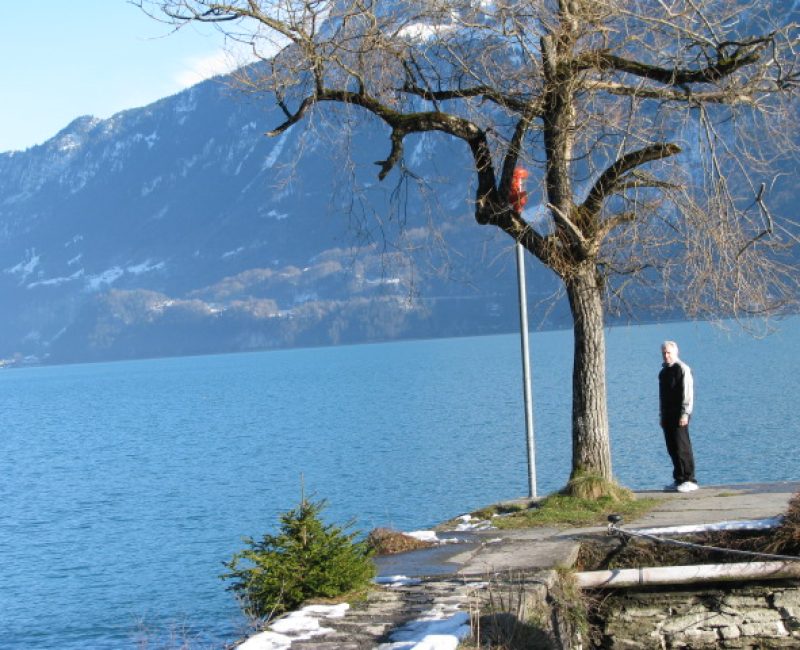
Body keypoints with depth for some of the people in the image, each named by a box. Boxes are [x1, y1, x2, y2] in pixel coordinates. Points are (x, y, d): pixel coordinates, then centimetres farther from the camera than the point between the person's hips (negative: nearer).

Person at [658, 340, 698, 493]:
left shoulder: (683, 369, -7)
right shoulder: (663, 372, 18)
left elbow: (688, 394, -13)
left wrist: (685, 414, -18)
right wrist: (662, 415, 20)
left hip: (679, 416, -8)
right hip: (667, 415, 8)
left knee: (682, 448, -9)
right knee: (672, 449, 8)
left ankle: (689, 480, -6)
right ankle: (679, 480, 14)